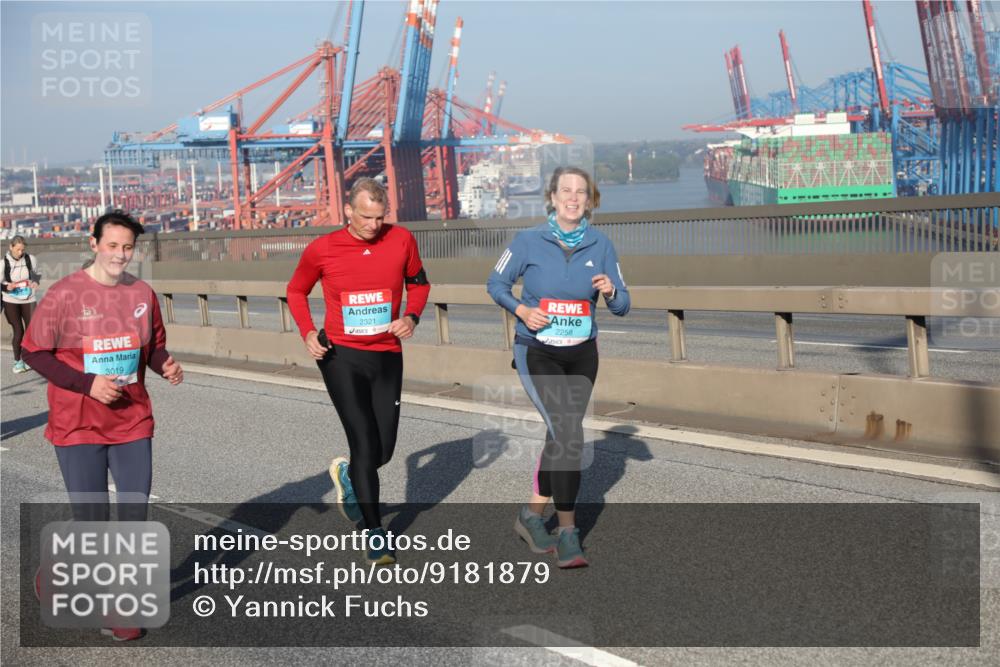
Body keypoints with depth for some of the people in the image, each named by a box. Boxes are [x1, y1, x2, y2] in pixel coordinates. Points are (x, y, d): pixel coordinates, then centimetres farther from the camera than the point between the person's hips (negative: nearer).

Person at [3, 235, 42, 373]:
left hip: (28, 300, 2)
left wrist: (36, 282, -8)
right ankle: (17, 361, 13)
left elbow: (38, 273, 12)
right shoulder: (4, 262, -12)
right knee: (18, 331, -2)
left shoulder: (31, 259, -6)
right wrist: (7, 287, -25)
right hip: (11, 301, -2)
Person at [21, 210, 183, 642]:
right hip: (78, 427, -3)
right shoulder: (65, 294, -11)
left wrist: (167, 366, -10)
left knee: (134, 518, 6)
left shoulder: (142, 294, 0)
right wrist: (87, 384, -17)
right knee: (92, 521, 3)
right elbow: (34, 352, -7)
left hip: (133, 425, 4)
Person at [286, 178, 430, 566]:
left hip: (387, 358, 3)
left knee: (383, 450, 8)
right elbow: (296, 291, 11)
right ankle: (375, 533, 5)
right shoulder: (321, 250, -6)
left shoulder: (401, 239, -3)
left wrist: (412, 316, -6)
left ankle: (347, 475, 43)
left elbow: (418, 283, 13)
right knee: (366, 445, -9)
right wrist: (307, 332, -5)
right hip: (341, 357, -3)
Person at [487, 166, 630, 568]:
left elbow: (622, 306, 1)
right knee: (569, 434, -17)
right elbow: (496, 283, 2)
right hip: (537, 352, -4)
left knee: (560, 436, 13)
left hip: (581, 355, 4)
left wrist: (611, 292, -21)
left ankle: (532, 515, 33)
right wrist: (522, 310, -15)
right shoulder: (529, 241, -8)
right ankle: (567, 532, -6)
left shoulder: (601, 246, -1)